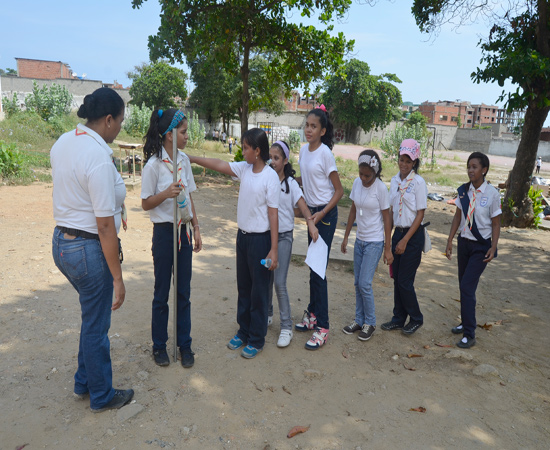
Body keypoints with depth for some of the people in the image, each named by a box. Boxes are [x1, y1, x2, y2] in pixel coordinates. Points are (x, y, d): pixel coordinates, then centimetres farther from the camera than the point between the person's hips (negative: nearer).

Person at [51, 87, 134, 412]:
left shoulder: (63, 143, 4)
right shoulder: (99, 158, -24)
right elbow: (105, 227, -24)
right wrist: (117, 278, -18)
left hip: (61, 242, 9)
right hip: (88, 249, -9)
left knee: (93, 314, 26)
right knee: (96, 327, 10)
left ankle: (84, 383, 43)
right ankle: (102, 396, 32)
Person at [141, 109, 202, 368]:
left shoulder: (184, 160, 5)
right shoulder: (153, 165, -12)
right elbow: (145, 204, -7)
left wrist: (196, 228, 9)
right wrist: (166, 194, -25)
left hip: (184, 231, 5)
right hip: (164, 231, -5)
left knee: (183, 291, 11)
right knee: (162, 292, 8)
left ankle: (184, 344, 24)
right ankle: (159, 345, 25)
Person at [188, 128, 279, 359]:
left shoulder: (270, 177, -16)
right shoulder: (244, 169, 3)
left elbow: (273, 215, -17)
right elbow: (219, 165, 6)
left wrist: (273, 249, -17)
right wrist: (190, 158, -1)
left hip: (260, 239, -7)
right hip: (243, 236, 7)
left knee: (259, 291, 5)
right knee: (243, 287, 17)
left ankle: (257, 339, 21)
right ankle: (244, 331, 34)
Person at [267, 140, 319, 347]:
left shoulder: (290, 183, -6)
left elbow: (302, 205, -16)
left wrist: (310, 222, -33)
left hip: (283, 237, -3)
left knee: (280, 283, -5)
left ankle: (286, 327, 8)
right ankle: (267, 316, 34)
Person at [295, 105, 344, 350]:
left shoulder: (325, 154, -14)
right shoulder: (304, 150, 7)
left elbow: (339, 190, -12)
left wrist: (322, 214, -20)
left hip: (326, 214, -7)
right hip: (311, 211, 7)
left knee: (318, 270, -7)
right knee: (313, 266, 15)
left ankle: (322, 327, 3)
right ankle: (313, 313, 30)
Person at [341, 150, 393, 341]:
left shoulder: (381, 188, -15)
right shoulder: (357, 183, 1)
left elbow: (386, 219, -11)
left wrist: (388, 248, -9)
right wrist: (346, 237, 12)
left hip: (374, 242, -6)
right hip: (360, 240, 6)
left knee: (365, 284, -7)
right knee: (357, 283, 11)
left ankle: (370, 323, 12)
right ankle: (359, 320, 25)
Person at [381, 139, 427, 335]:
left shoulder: (418, 182, -10)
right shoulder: (395, 180, 7)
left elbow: (420, 214, -12)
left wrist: (405, 240, -15)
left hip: (413, 235, -6)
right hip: (397, 232, 6)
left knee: (405, 281, -2)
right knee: (397, 279, 10)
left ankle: (416, 319, 19)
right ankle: (398, 319, 24)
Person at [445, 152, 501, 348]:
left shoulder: (492, 194, -12)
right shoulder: (463, 190, 0)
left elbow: (496, 224, -5)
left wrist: (493, 248, -12)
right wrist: (450, 240, 3)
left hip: (481, 247, -5)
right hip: (464, 242, 5)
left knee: (467, 287, -10)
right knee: (463, 286, 12)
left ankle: (469, 334, 0)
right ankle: (466, 323, 29)